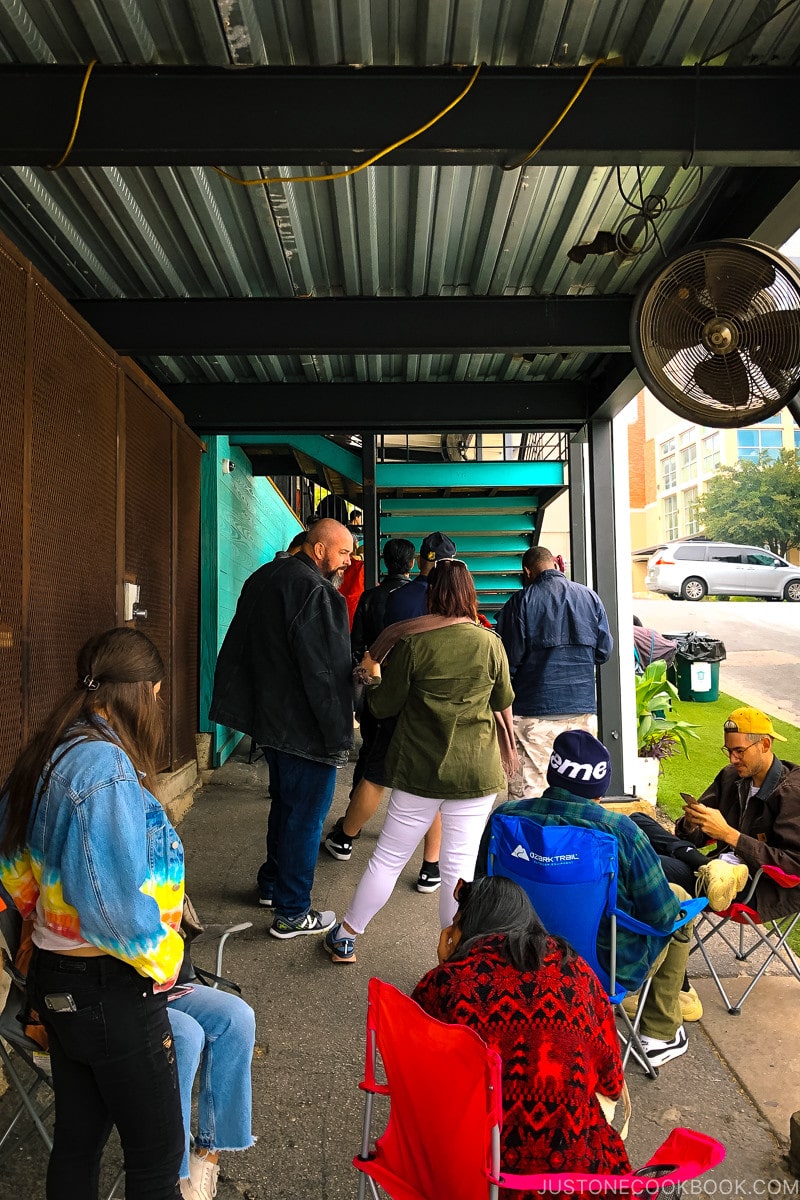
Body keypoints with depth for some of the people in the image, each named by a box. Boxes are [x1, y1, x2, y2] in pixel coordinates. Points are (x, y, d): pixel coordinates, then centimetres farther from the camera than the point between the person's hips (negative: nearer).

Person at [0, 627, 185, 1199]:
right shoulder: (105, 767, -28)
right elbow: (115, 900, -29)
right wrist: (161, 959, -12)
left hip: (54, 976, 9)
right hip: (111, 987, -8)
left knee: (78, 1136, 25)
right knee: (157, 1150, 12)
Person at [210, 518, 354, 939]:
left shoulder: (262, 579, 10)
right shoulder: (317, 593, -21)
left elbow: (236, 649, 16)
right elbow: (327, 673, -23)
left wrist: (238, 708, 21)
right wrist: (338, 735, -17)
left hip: (267, 716, 10)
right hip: (305, 727, -9)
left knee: (285, 804, 25)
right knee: (305, 815, 5)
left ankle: (271, 885, 41)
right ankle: (292, 914, 19)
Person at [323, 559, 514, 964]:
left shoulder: (412, 643, -10)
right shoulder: (490, 643, -5)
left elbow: (383, 707, -2)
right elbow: (503, 704, 8)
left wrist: (374, 676, 16)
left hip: (420, 768, 0)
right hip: (476, 771, 1)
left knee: (388, 857, 13)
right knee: (460, 866, 10)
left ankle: (344, 938, 30)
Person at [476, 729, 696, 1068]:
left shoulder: (506, 816, -15)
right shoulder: (621, 832, -25)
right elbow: (660, 914, -15)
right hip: (607, 969, -4)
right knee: (680, 901, 23)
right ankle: (660, 1035, 32)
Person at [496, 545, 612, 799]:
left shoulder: (520, 602, -6)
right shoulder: (590, 597, 5)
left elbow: (509, 660, -6)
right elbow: (604, 651, 9)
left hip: (535, 709, -4)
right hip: (583, 707, 4)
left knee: (529, 792, 2)